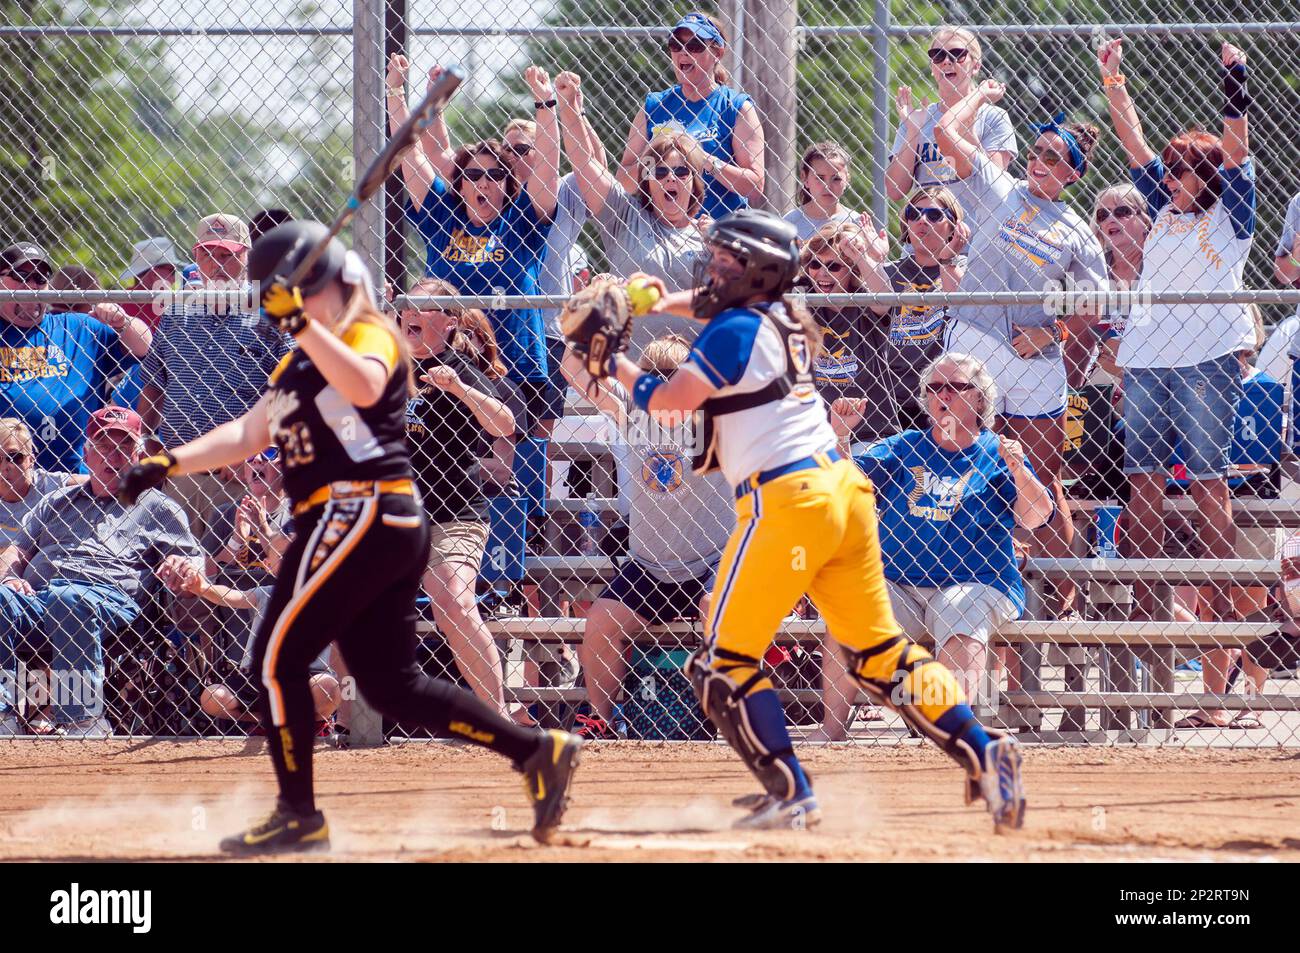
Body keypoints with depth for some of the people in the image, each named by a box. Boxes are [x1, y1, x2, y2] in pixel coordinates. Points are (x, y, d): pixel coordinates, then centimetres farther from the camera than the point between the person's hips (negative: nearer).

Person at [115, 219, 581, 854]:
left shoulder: (369, 334, -6)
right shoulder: (300, 362, 23)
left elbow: (363, 385, -29)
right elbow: (248, 434, 26)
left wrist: (302, 322, -31)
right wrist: (168, 464, 17)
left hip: (361, 512, -10)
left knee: (277, 658, -7)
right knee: (391, 684, 7)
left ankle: (298, 817, -3)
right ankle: (537, 751, 3)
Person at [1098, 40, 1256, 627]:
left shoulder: (1229, 216, 6)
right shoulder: (1163, 212, 18)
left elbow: (1236, 149, -5)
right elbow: (1134, 143, 18)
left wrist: (1235, 80, -12)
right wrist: (1113, 82, 13)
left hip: (1207, 358, -5)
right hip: (1146, 356, 5)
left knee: (1208, 480, -6)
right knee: (1142, 479, 1)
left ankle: (1223, 603, -4)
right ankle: (1146, 602, 4)